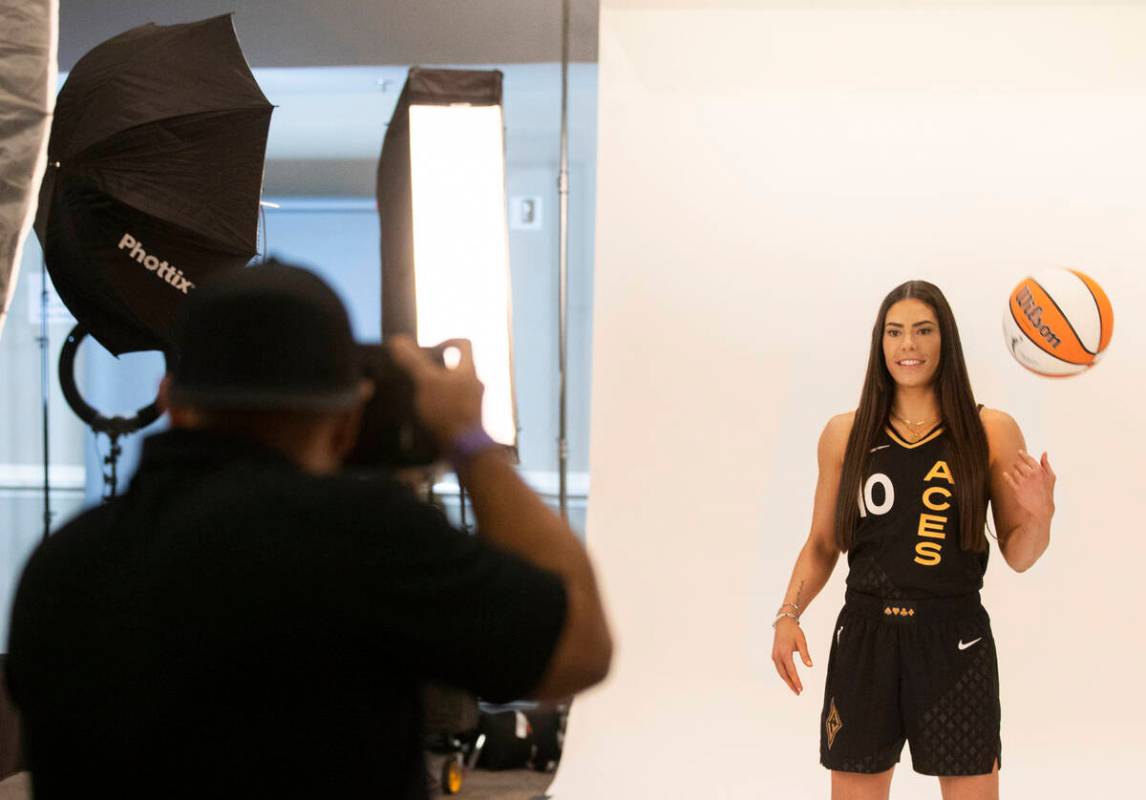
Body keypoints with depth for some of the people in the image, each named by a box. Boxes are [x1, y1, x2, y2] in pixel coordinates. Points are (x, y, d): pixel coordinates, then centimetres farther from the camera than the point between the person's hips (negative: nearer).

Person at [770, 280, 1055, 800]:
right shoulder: (845, 434, 5)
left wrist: (1040, 514, -15)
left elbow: (1018, 557, 5)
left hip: (955, 640, -1)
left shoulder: (991, 432, 0)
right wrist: (789, 615, -2)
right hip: (865, 637, 1)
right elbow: (822, 545, 12)